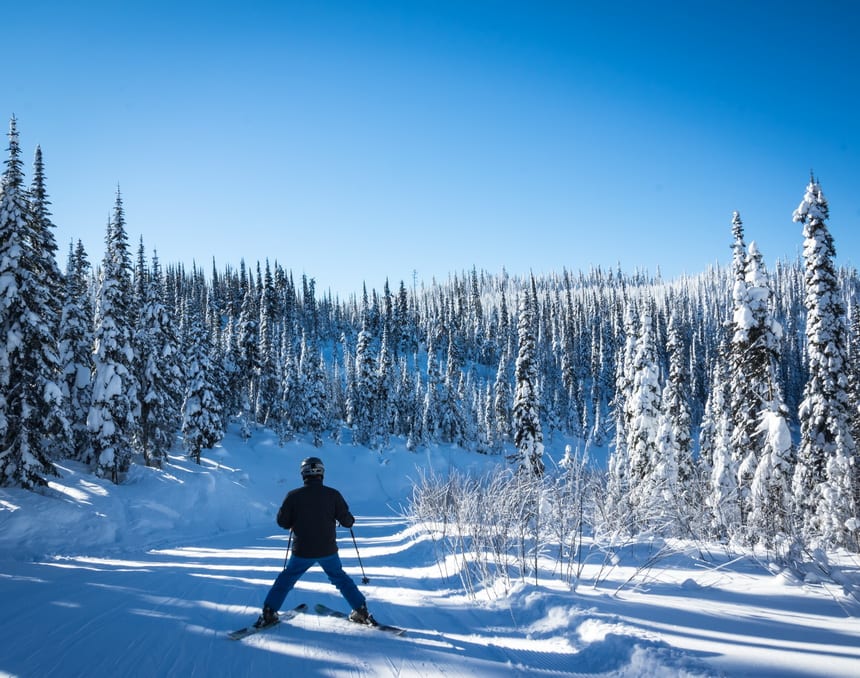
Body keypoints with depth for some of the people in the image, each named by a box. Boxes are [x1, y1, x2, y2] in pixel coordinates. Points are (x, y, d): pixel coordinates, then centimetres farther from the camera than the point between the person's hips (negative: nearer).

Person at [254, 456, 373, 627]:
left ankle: (268, 613, 17)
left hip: (302, 551, -1)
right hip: (328, 550, 1)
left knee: (286, 578, 21)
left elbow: (282, 521, -1)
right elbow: (347, 521, -4)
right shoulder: (333, 494, -7)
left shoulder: (293, 495, -8)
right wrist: (351, 520, 19)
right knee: (340, 577, 22)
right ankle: (361, 611, 19)